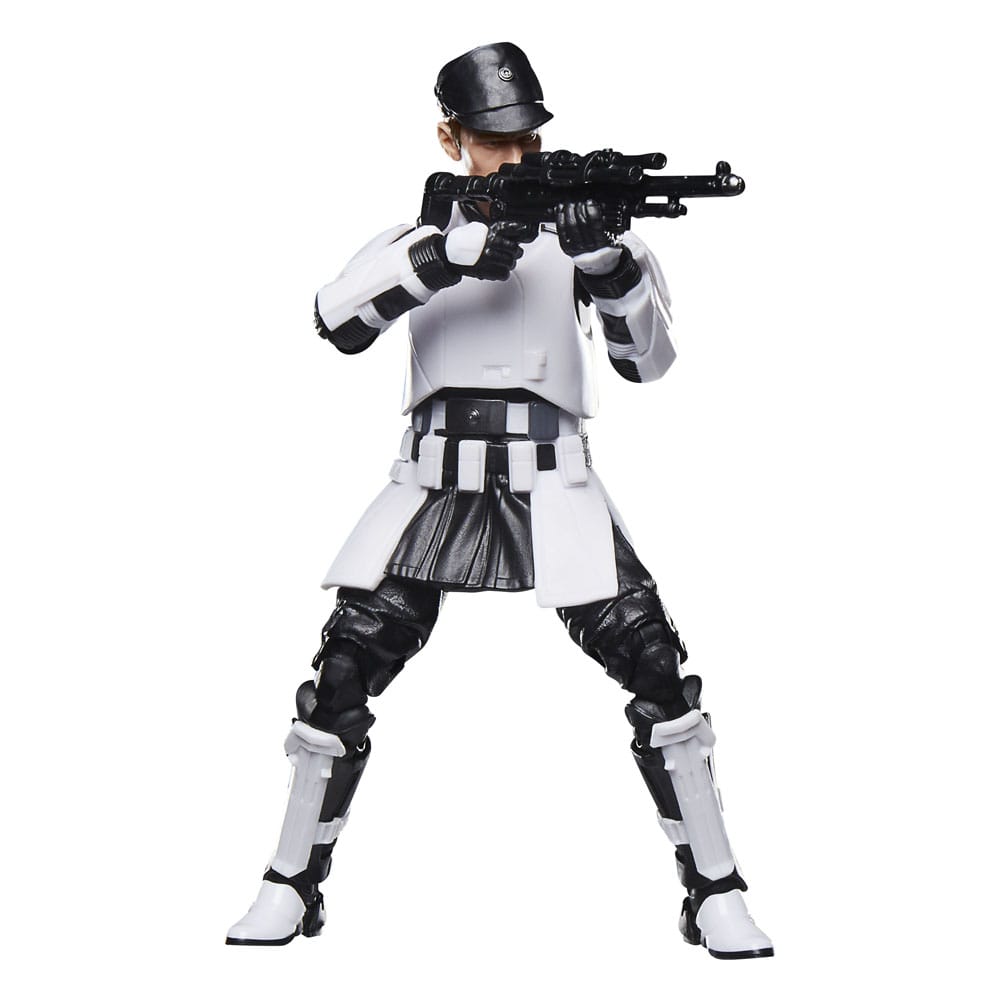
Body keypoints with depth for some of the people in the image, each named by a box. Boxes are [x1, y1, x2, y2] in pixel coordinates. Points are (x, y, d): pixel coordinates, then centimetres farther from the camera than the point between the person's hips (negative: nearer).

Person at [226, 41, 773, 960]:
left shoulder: (577, 223, 6)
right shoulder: (420, 240, 9)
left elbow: (648, 358, -4)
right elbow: (338, 317, -11)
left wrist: (612, 259, -21)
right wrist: (448, 254, -24)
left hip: (553, 488, -1)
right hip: (436, 488, 1)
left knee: (659, 674, -11)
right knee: (339, 684, -3)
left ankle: (717, 895, 2)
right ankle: (292, 888, 15)